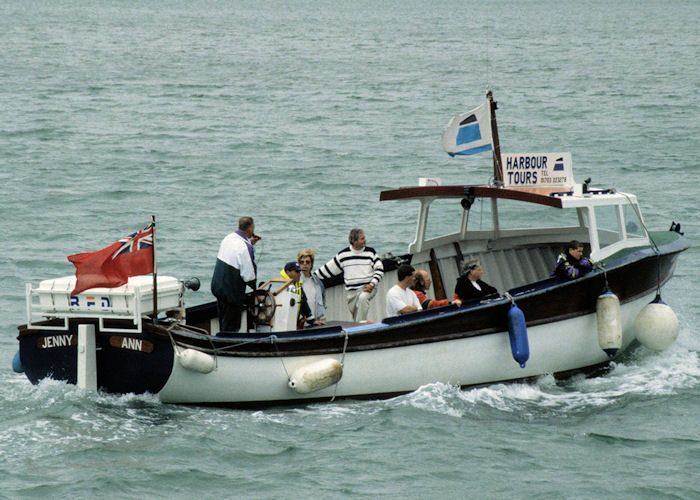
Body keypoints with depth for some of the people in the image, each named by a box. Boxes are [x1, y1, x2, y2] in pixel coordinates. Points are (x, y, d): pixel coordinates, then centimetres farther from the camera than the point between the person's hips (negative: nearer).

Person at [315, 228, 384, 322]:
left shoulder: (370, 252, 2)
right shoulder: (343, 254, 5)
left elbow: (380, 269, 3)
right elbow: (328, 268, 13)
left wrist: (372, 284, -12)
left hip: (367, 287, -3)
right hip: (351, 291, 3)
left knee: (363, 297, -35)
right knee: (355, 317, 5)